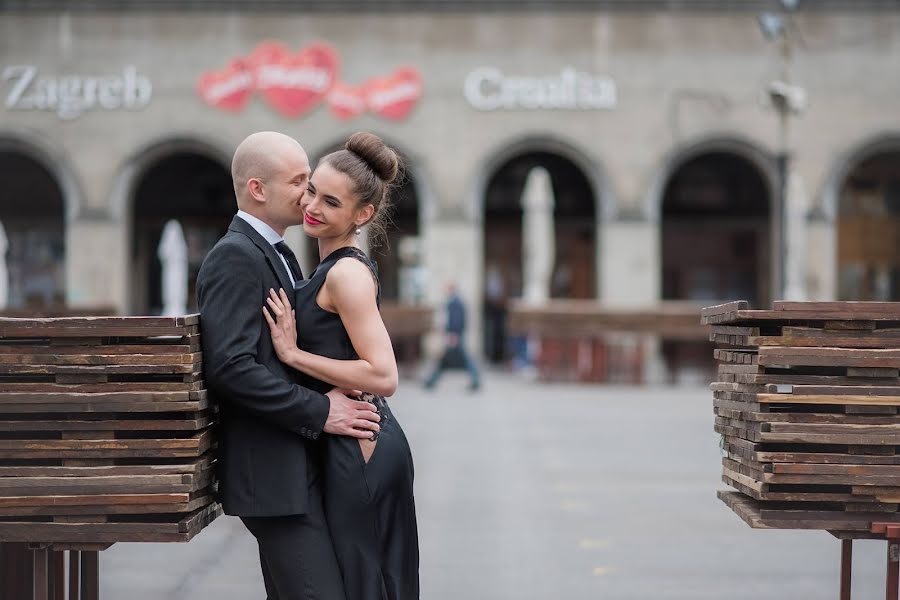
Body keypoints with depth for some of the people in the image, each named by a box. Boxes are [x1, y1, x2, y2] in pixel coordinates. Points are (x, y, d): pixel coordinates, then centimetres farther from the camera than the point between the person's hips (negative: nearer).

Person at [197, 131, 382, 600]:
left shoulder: (278, 255, 19)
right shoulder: (234, 257, -13)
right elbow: (230, 367, -23)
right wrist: (319, 411, -20)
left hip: (296, 468, 10)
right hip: (272, 472, -10)